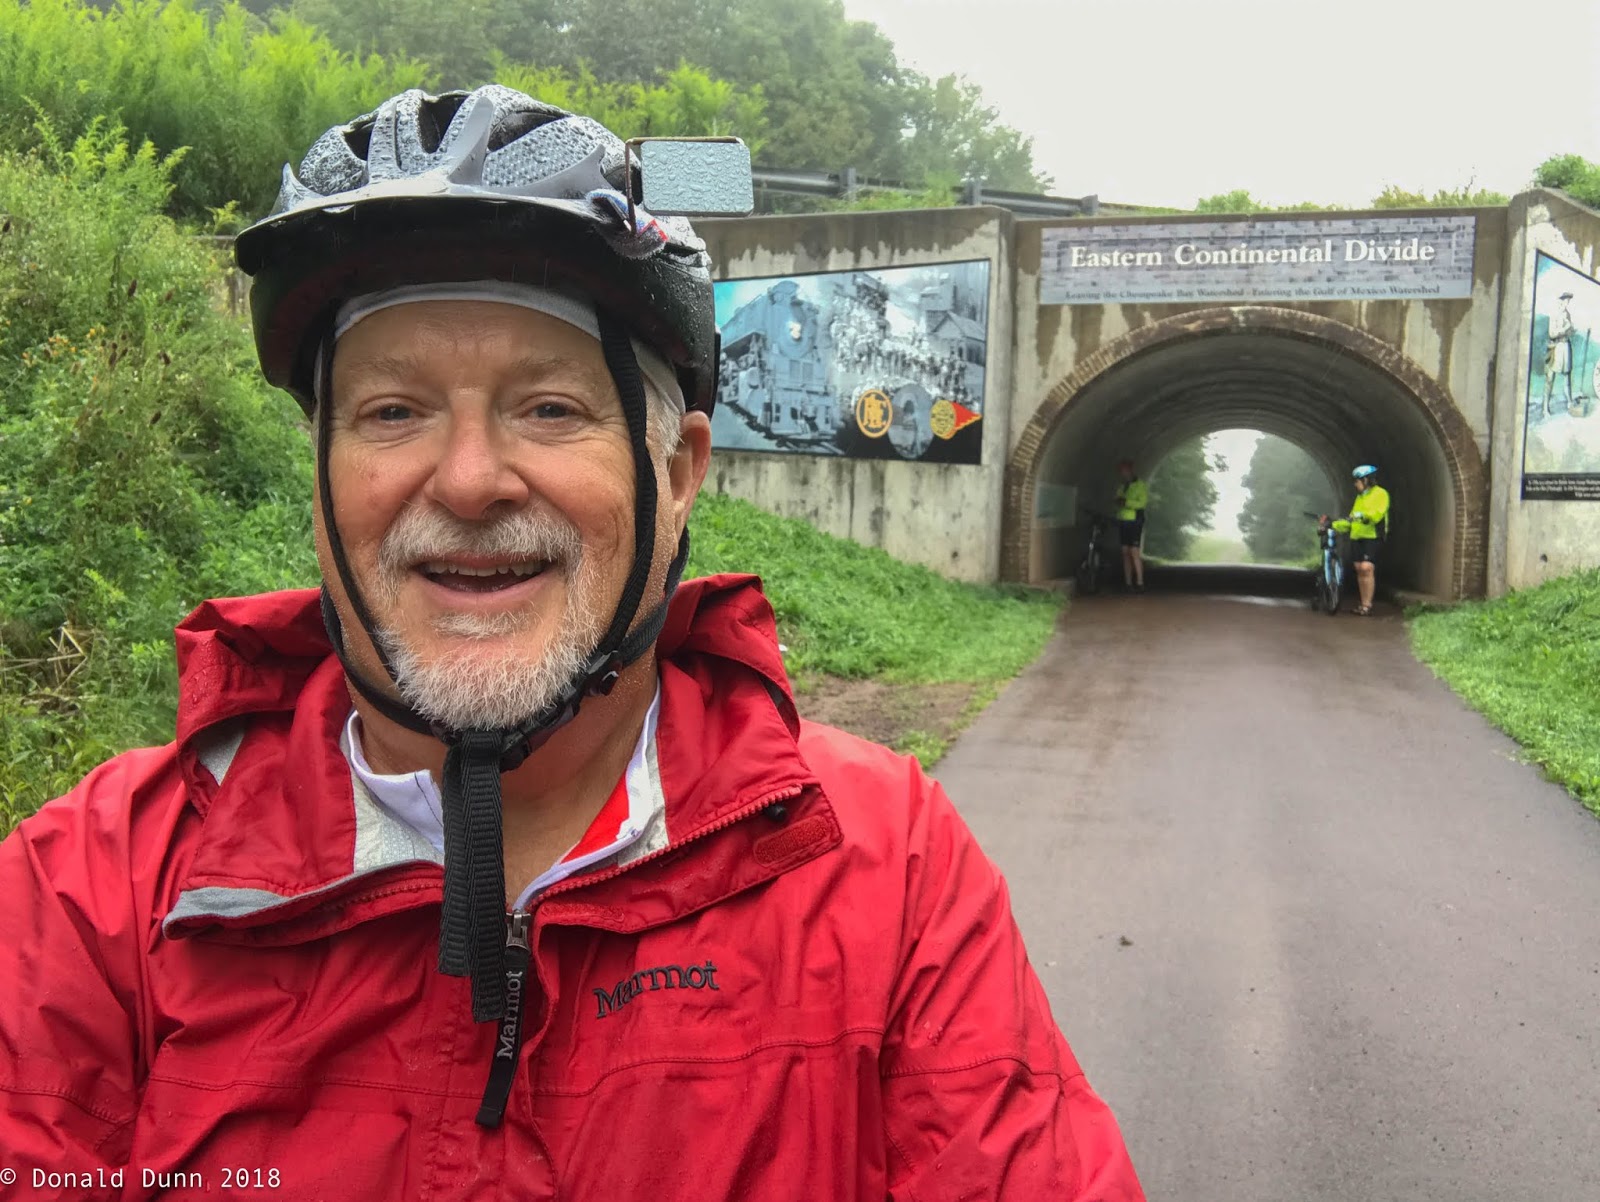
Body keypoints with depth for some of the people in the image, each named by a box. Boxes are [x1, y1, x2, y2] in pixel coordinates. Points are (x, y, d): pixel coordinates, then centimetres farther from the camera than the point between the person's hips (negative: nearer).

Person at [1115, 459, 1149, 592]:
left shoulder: (1141, 485, -3)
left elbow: (1143, 502, -14)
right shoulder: (1121, 487, 18)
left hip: (1135, 522, -7)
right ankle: (1128, 583, 9)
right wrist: (1119, 502, -2)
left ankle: (1140, 583, -9)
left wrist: (1127, 502, -21)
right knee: (1125, 552, 6)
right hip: (1122, 521, 7)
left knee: (1135, 552, -11)